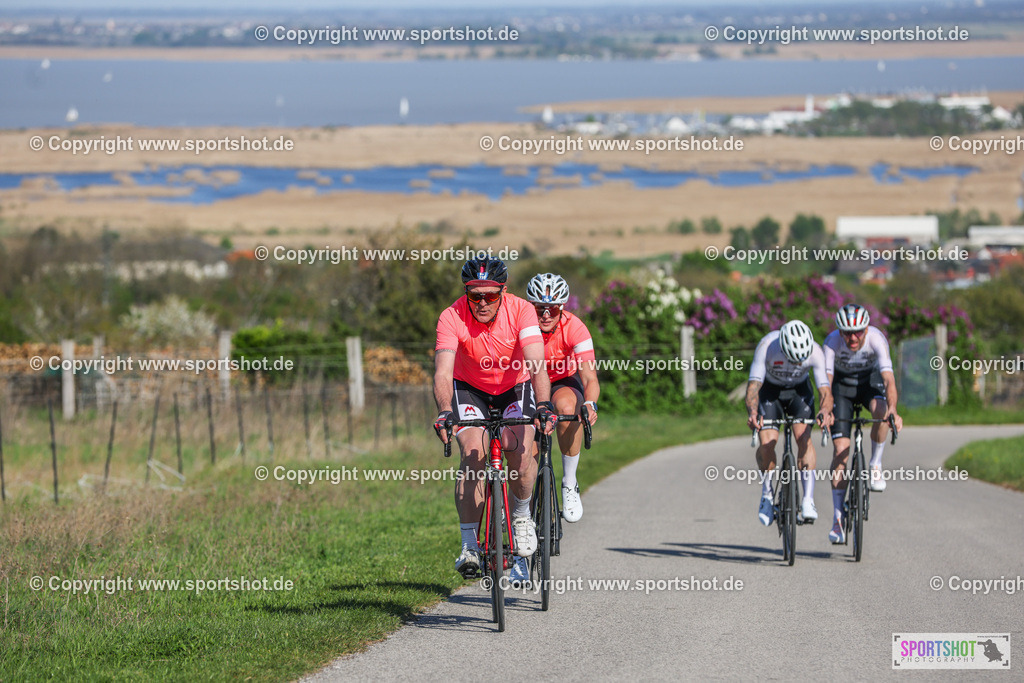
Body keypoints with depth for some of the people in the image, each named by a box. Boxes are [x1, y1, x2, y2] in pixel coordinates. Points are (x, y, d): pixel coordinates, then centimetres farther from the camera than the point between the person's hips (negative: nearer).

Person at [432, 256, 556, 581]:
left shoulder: (520, 311, -27)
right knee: (474, 455, -23)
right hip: (469, 388, 0)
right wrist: (445, 411, -55)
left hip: (515, 387, 0)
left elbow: (536, 363, -37)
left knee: (520, 451, -25)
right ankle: (469, 545, -15)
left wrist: (543, 405, -54)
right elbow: (443, 371, -37)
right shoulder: (452, 317, -27)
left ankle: (521, 515, 4)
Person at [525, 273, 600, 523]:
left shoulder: (574, 328, -26)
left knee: (567, 406, -36)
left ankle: (570, 484, -20)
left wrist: (590, 404, -53)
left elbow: (590, 378, -32)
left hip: (563, 383, -1)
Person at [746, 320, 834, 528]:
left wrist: (825, 411, -54)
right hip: (770, 388, -1)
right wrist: (752, 412, -55)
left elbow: (825, 391, -32)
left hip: (799, 390, 1)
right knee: (767, 442, -18)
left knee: (804, 437, -22)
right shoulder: (766, 346, -35)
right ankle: (766, 494, 6)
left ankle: (808, 500, -22)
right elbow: (753, 385, -36)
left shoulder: (815, 352, -31)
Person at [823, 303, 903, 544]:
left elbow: (888, 378, -40)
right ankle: (838, 519, -8)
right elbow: (826, 379, -37)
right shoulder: (832, 341, -29)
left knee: (881, 410, -36)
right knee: (840, 449, -12)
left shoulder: (876, 339, -31)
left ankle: (875, 465, -12)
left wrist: (892, 409, -57)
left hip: (869, 382, 0)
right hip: (842, 384, 0)